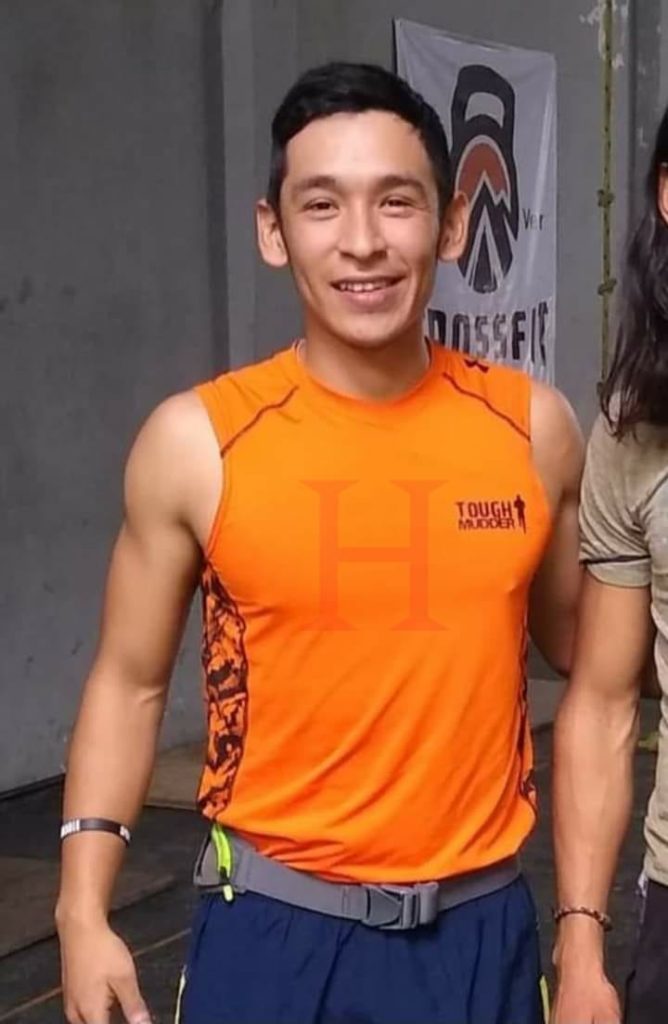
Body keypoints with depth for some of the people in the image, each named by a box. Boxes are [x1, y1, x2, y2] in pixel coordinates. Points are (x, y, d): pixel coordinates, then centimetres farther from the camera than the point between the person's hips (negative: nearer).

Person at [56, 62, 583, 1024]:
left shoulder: (533, 427, -3)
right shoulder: (196, 441, -9)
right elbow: (129, 682, 0)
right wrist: (84, 911, -7)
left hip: (479, 926, 2)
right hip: (276, 927, -2)